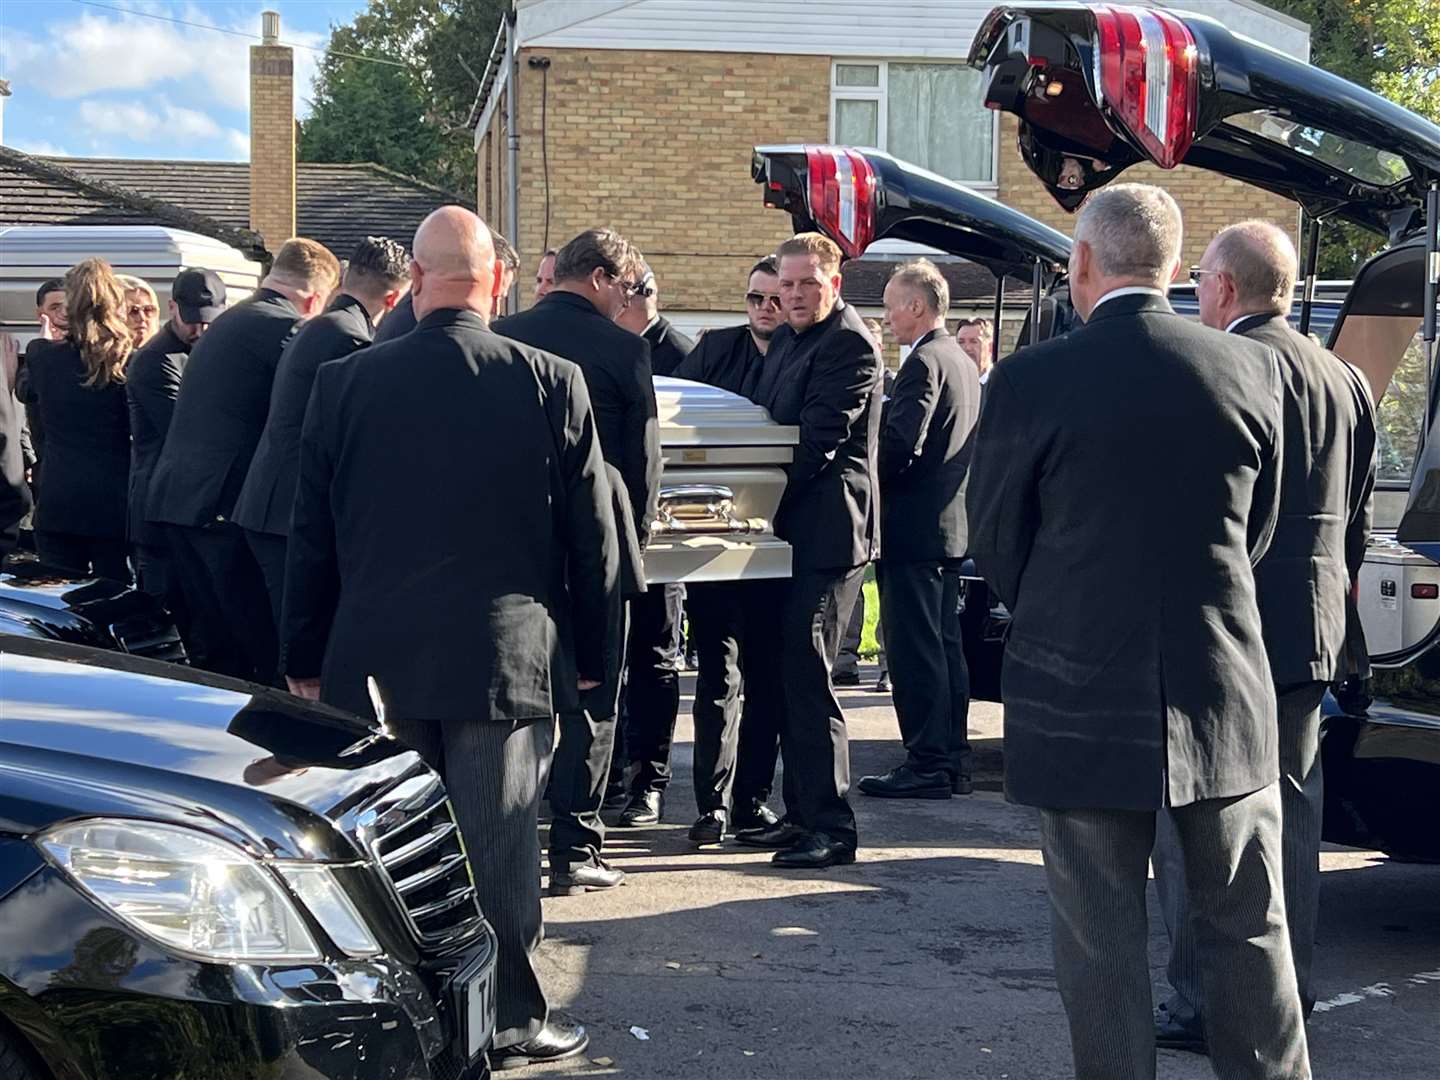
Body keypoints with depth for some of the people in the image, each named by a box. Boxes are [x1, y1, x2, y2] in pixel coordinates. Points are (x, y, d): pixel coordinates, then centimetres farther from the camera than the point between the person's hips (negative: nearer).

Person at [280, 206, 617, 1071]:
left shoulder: (344, 385, -1)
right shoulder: (552, 382, -6)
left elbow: (312, 537, 5)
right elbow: (592, 535, 0)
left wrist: (305, 659, 14)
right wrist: (592, 651, 10)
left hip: (374, 663, 2)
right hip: (505, 658, -2)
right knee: (498, 843, 4)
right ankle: (510, 1020, 14)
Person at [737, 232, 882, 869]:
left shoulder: (850, 345, -12)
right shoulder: (786, 341, 18)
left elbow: (818, 439, -19)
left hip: (826, 534, -10)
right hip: (789, 530, 10)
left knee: (805, 675, -11)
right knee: (773, 673, 13)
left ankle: (832, 827, -5)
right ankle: (802, 815, 22)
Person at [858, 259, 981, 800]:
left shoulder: (923, 363, -15)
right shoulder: (963, 363, 16)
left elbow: (901, 446, -22)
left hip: (913, 529, -10)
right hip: (952, 524, 10)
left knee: (916, 649, -6)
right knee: (944, 644, 13)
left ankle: (926, 764, -4)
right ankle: (951, 759, 18)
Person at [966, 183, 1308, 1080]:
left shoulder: (1032, 380, -11)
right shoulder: (1256, 370, -2)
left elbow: (995, 539, 0)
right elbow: (1259, 530, 8)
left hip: (1082, 698, -3)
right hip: (1225, 695, 3)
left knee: (1101, 933, 7)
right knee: (1249, 925, 15)